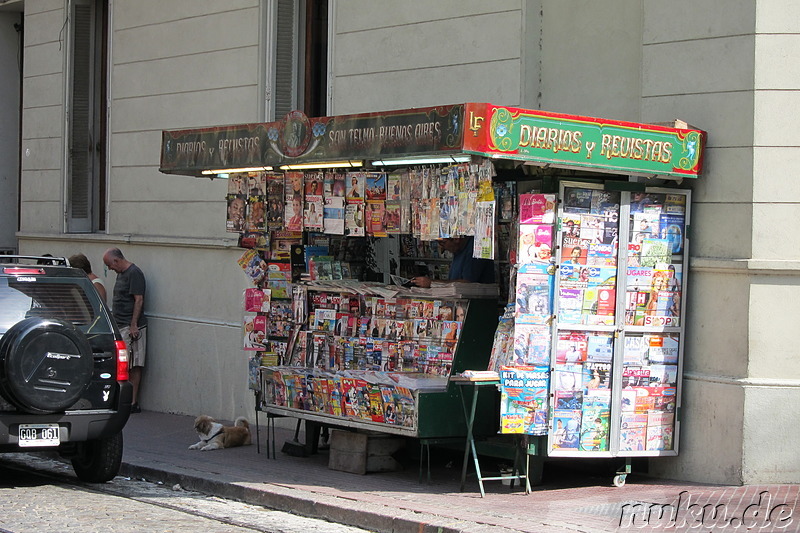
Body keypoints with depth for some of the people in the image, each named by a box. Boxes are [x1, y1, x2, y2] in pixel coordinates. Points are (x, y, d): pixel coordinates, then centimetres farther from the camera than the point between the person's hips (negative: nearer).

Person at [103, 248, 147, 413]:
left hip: (131, 327, -10)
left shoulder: (134, 273, -11)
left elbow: (138, 300, -16)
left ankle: (133, 402, -8)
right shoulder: (121, 274, 19)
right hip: (120, 326, 10)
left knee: (133, 365, -8)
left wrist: (133, 325, -20)